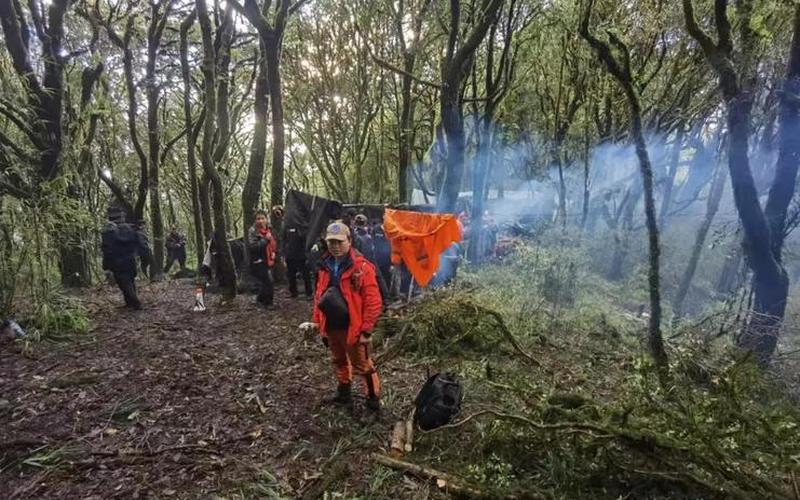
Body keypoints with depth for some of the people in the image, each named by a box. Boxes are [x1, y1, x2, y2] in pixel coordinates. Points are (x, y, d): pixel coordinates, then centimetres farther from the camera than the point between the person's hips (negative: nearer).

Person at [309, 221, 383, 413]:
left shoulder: (362, 267, -18)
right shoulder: (325, 266, 2)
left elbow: (373, 302, -18)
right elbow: (319, 295, 13)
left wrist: (366, 330, -16)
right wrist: (317, 321, 12)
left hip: (352, 328, -6)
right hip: (331, 326, 7)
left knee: (362, 366, 6)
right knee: (339, 362, 24)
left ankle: (373, 400, 24)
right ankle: (344, 393, 44)